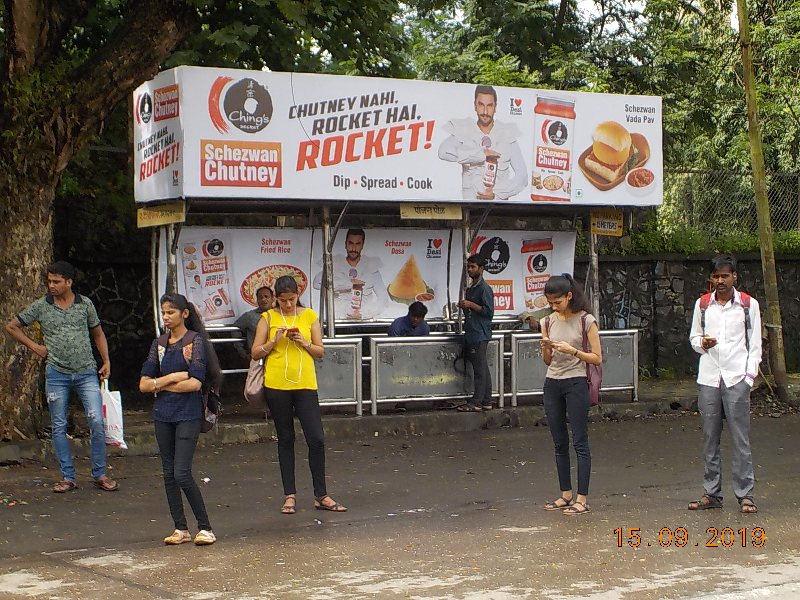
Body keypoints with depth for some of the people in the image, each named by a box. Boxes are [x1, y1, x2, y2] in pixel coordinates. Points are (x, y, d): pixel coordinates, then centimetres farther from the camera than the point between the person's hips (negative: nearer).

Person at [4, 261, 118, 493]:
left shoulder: (85, 304, 3)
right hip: (56, 374, 1)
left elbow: (98, 334, 15)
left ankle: (99, 474, 3)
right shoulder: (41, 306, 1)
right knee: (59, 427, 4)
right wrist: (34, 346, 5)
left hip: (86, 372, -1)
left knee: (97, 421, -9)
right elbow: (11, 327, 11)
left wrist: (106, 361, 7)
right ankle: (68, 477, 13)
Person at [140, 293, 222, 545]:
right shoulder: (159, 344, 11)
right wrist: (173, 377, -10)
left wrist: (159, 384, -6)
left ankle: (205, 528, -1)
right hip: (163, 415, 6)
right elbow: (144, 385, 5)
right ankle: (181, 528, 15)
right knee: (169, 474, 7)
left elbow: (195, 383, -15)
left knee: (182, 474, -11)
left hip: (188, 414, -6)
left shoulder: (195, 341, -5)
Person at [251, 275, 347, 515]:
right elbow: (256, 353, 2)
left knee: (316, 439, -4)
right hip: (277, 385, 0)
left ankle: (321, 496, 6)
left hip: (305, 384, 0)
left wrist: (304, 343, -10)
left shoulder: (309, 316, 5)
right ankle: (289, 495, 15)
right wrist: (274, 341, -13)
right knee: (285, 440, 8)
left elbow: (321, 351, 8)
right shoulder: (269, 318, 3)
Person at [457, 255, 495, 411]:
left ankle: (476, 403, -8)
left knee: (480, 368, -8)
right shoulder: (470, 289, 19)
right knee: (482, 368, 10)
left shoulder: (484, 288, -10)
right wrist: (464, 306, 10)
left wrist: (470, 305, -17)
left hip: (480, 334, -10)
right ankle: (486, 401, 13)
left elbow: (489, 311, -16)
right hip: (471, 333, 10)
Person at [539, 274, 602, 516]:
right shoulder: (548, 322, 7)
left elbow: (597, 358, -6)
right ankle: (566, 494, 18)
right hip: (552, 384, 6)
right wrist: (546, 349, -9)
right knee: (559, 443, 10)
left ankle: (582, 498, -2)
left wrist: (572, 351, -19)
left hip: (575, 383, -5)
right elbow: (547, 361, 13)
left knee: (580, 443, -4)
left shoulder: (586, 321, -7)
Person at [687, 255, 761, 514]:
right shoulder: (702, 304, 11)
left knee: (740, 439, -4)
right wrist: (702, 343, -6)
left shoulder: (749, 304, 4)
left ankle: (745, 494, 1)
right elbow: (693, 337, 18)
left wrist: (749, 376, -5)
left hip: (736, 379, -3)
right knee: (710, 439, 5)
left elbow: (755, 344, 4)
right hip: (708, 378, 3)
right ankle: (711, 493, 11)